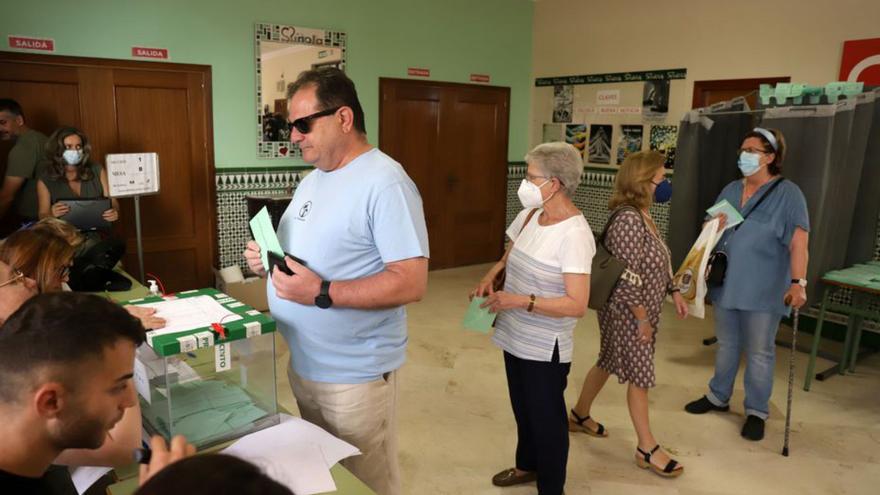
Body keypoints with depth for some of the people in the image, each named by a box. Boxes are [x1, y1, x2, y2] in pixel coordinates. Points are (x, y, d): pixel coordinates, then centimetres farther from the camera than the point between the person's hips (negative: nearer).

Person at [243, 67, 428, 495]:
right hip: (302, 364, 9)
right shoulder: (312, 180, 9)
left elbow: (411, 283, -26)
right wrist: (267, 258, -2)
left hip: (354, 375, -8)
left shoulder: (384, 182, -21)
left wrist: (321, 293, -30)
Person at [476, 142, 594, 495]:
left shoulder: (574, 234, -24)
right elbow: (509, 257, 17)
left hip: (545, 348, -8)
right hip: (515, 337, 8)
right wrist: (490, 276, -4)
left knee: (546, 418, 11)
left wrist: (519, 301, -29)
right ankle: (527, 465, 51)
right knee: (523, 408, 26)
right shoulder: (529, 216, 0)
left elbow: (576, 305, -28)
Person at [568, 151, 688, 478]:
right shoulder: (628, 220, -26)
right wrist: (642, 318, -19)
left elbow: (657, 264, 18)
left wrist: (674, 292, 14)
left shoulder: (642, 215, 7)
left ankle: (579, 416, 39)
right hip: (628, 313, -10)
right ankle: (647, 449, 19)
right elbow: (628, 277, -26)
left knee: (610, 364, 21)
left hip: (640, 310, 10)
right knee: (639, 375, 3)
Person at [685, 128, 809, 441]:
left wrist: (798, 282, -28)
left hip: (763, 290, -5)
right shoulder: (731, 190, 9)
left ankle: (757, 412, 19)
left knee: (759, 352, 6)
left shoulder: (787, 193, -10)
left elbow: (798, 242, -19)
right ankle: (718, 397, 33)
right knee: (726, 344, 18)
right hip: (726, 284, 6)